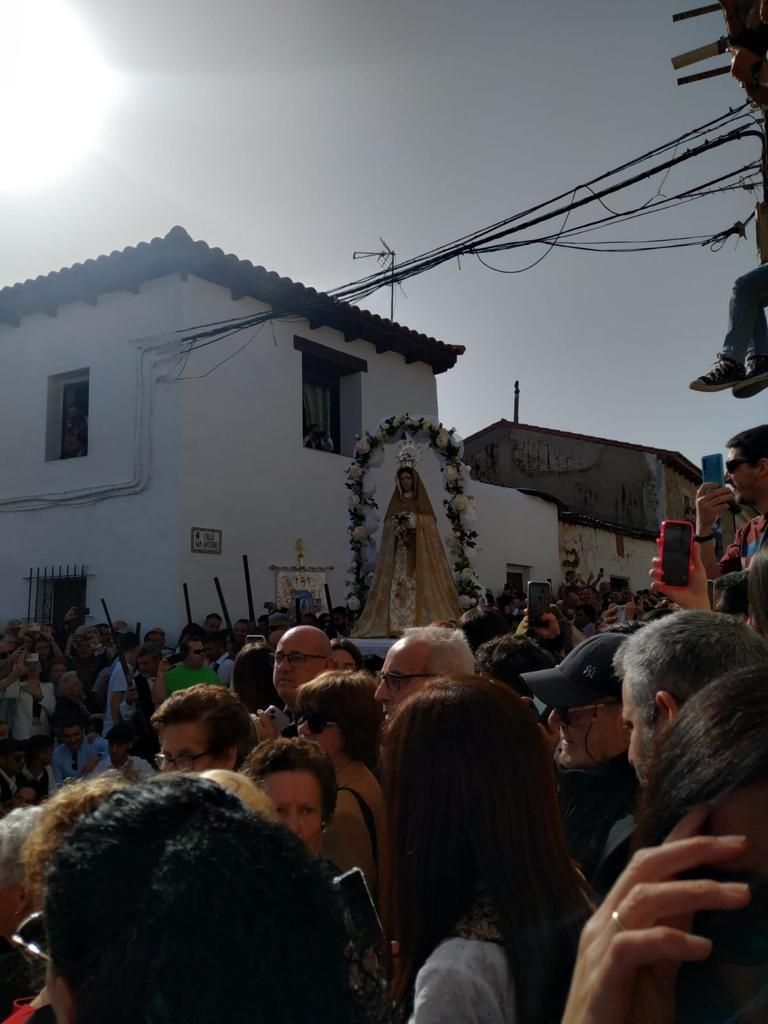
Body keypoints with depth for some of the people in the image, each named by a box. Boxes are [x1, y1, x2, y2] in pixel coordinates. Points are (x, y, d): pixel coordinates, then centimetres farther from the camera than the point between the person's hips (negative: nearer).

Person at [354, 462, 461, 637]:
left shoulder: (422, 502, 9)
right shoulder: (395, 503, 16)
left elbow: (429, 525, 2)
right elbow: (388, 526, 12)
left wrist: (413, 523, -13)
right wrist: (398, 526, -7)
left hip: (419, 550, -2)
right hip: (398, 552, 2)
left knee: (418, 586, -12)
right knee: (397, 586, -9)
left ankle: (421, 625, -15)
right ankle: (397, 626, -14)